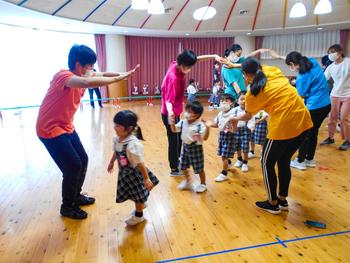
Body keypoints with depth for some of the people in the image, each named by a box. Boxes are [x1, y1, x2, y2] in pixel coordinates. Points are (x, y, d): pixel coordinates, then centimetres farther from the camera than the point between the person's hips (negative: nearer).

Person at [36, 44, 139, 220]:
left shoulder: (79, 76, 3)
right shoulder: (64, 76, -26)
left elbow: (101, 75, 6)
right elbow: (88, 83, -45)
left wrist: (123, 74, -10)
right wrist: (118, 78, -39)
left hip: (67, 127, 9)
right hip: (50, 129, -9)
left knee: (83, 160, 13)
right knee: (73, 166, -8)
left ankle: (76, 196, 34)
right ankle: (67, 207, 14)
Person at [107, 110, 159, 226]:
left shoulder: (133, 144, -36)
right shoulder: (117, 139, -11)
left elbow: (140, 163, -30)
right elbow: (116, 152, 10)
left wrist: (146, 178, -23)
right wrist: (111, 162, 24)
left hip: (135, 173, -7)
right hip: (124, 172, 7)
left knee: (138, 195, 18)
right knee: (135, 194, 28)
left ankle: (139, 215, 43)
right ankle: (140, 206, 57)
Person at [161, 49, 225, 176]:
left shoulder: (176, 65, -5)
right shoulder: (174, 78, -29)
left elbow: (197, 59, 4)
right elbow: (169, 99, -35)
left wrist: (214, 56, -5)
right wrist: (170, 112, -55)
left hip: (174, 112, 9)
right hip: (171, 114, -9)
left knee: (178, 139, 21)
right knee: (174, 140, 5)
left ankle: (176, 163, 39)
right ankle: (174, 169, 21)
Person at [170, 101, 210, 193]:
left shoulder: (200, 125, -22)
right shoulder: (183, 122, -4)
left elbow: (205, 138, -24)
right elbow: (174, 130, 6)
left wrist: (207, 128, -39)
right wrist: (172, 122, -10)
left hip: (196, 148, -6)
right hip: (185, 147, 6)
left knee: (199, 168, 9)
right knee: (183, 167, 16)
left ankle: (203, 184, 32)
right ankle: (187, 182, 41)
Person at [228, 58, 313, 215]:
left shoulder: (253, 93, -4)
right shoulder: (273, 70, 9)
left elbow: (248, 116, 14)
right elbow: (261, 67, 35)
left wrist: (235, 119, 33)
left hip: (283, 127, -7)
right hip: (303, 121, 7)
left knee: (267, 163, 14)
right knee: (284, 161, 22)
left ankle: (273, 204, 26)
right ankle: (282, 200, 35)